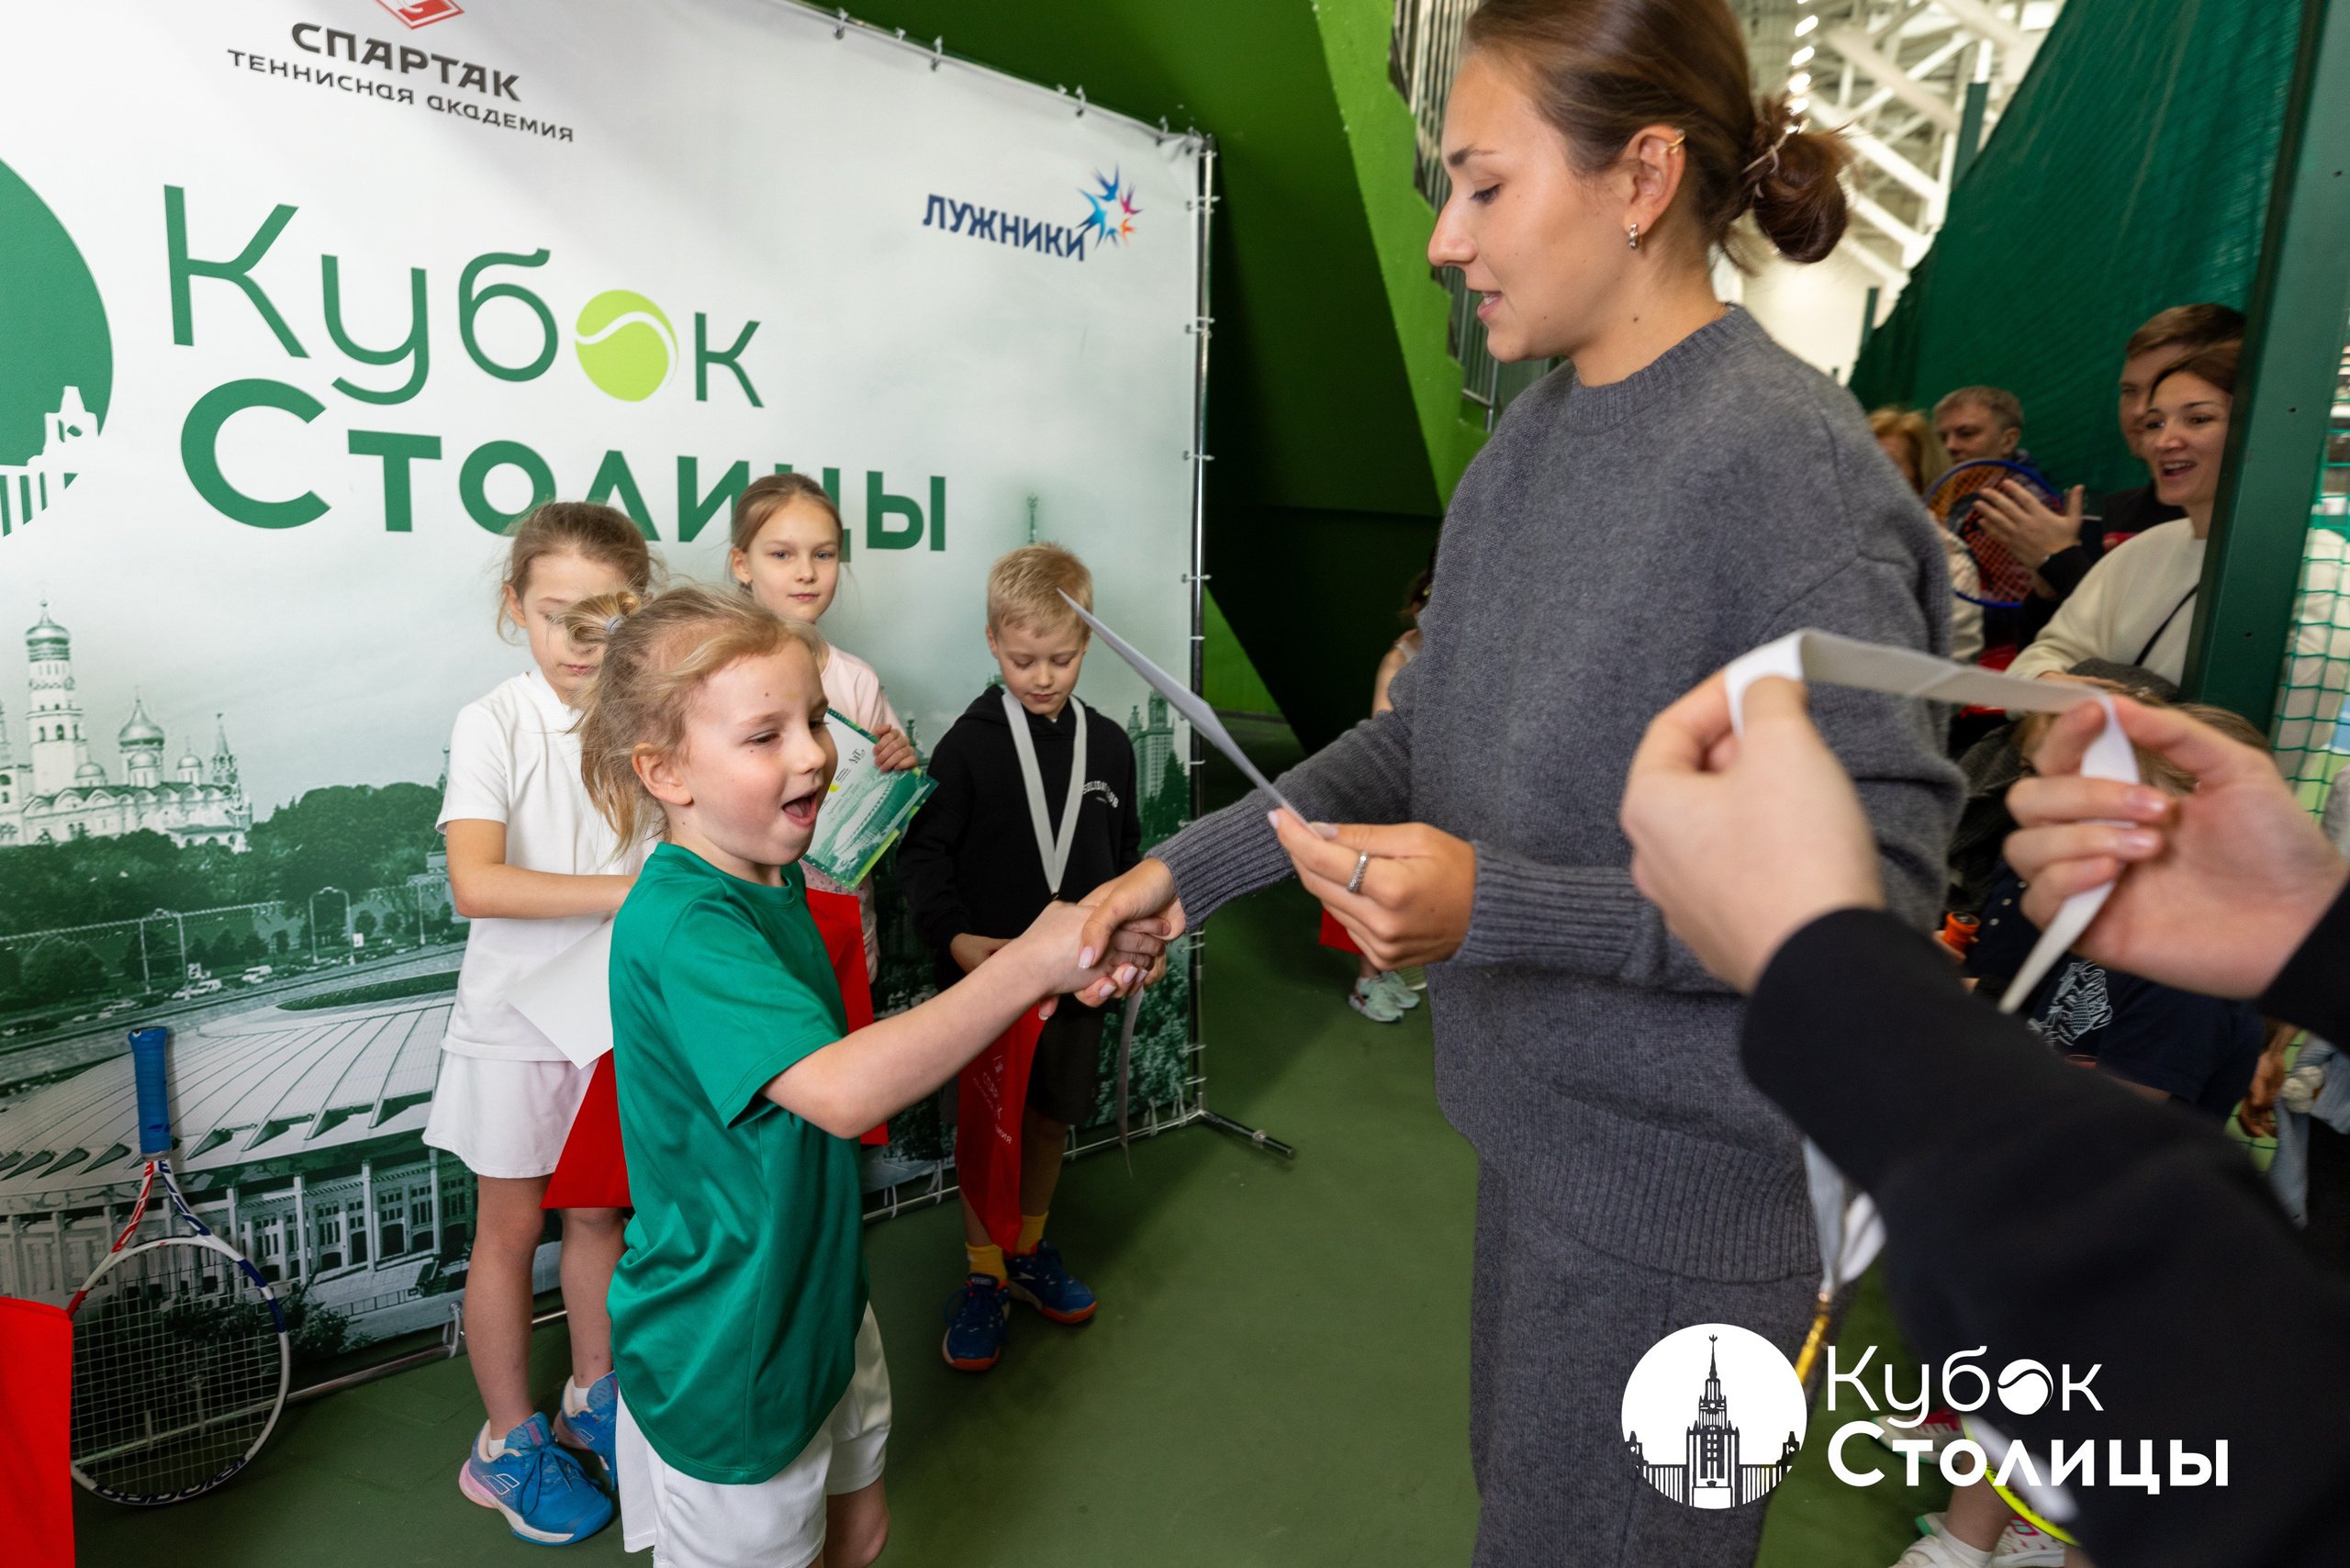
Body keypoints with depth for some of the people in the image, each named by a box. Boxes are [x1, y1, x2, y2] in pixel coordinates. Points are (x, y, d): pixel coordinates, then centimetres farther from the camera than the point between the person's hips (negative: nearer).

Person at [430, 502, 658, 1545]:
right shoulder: (495, 725, -15)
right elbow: (476, 884, -29)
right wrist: (636, 888, -35)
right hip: (518, 1023, -3)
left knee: (601, 1213, 18)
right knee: (512, 1230, 13)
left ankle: (592, 1400, 39)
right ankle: (509, 1443, 32)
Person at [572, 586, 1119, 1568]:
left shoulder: (773, 875, 0)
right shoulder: (678, 926, -30)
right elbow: (840, 1092, -42)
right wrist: (1028, 963, -42)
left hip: (818, 1296, 8)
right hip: (726, 1348, -8)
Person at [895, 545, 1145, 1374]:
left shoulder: (1108, 744, 3)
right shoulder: (969, 744, -9)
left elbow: (1127, 856, 11)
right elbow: (923, 851, -8)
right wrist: (953, 936, -20)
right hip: (986, 971, -3)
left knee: (1050, 1117, 16)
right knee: (986, 1127, 8)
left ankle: (1029, 1251, 39)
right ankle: (982, 1276, 27)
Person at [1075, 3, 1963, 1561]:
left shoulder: (1786, 464, -22)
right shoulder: (1537, 428, 2)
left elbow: (1883, 878, -21)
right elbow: (1430, 727, 8)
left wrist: (1499, 907, -27)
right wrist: (1196, 865, 5)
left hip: (1677, 1174, -7)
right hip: (1543, 1119, 7)